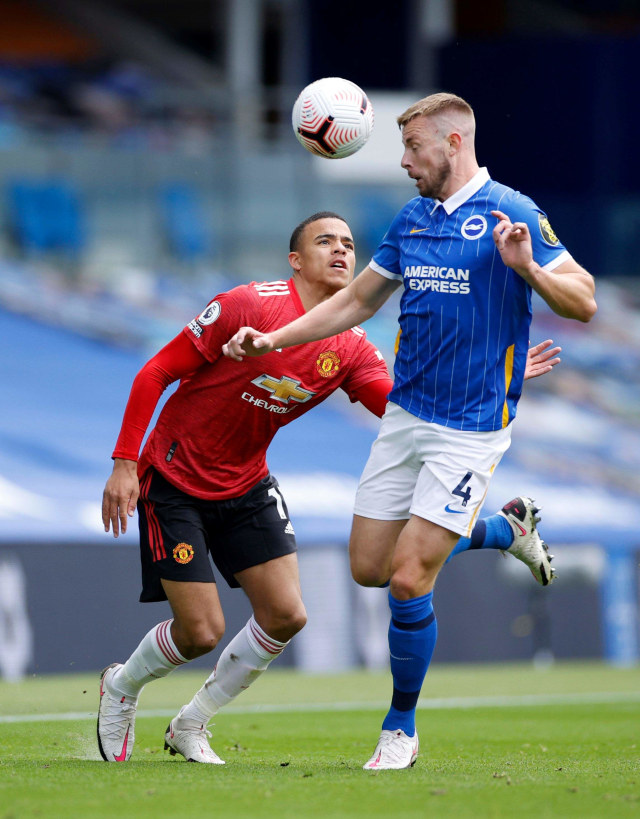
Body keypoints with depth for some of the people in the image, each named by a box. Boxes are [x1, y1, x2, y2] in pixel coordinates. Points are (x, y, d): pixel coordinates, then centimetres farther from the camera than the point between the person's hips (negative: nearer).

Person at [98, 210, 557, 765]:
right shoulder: (249, 305, -20)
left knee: (285, 616, -4)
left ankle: (191, 725, 16)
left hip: (246, 485, 6)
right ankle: (120, 687, 23)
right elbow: (156, 374, -16)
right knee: (201, 631, -10)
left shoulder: (350, 348, -3)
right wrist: (125, 463, -21)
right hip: (175, 481, -6)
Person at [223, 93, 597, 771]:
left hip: (470, 427, -7)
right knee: (367, 568, 8)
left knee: (409, 578, -12)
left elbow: (583, 302, -14)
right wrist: (273, 339, 15)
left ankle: (401, 727, 6)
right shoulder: (412, 218, 10)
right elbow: (358, 300, 22)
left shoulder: (510, 213, -10)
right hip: (404, 415, 7)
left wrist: (527, 267, -32)